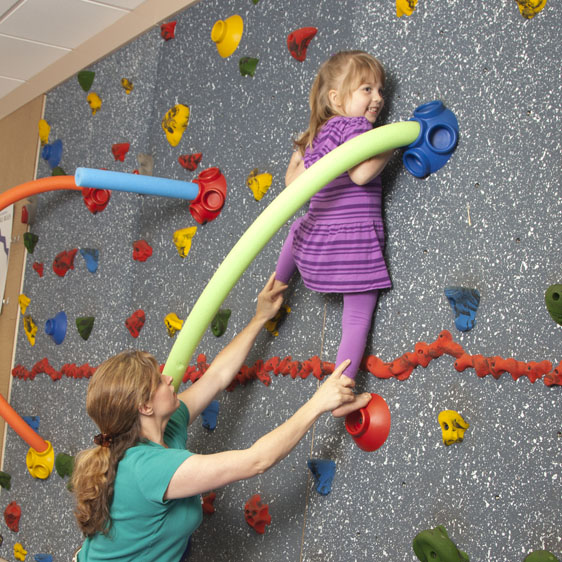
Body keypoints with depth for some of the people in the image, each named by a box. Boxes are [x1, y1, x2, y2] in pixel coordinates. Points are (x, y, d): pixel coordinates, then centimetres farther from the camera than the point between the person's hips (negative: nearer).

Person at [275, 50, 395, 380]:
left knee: (298, 228, 43)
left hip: (314, 242, 7)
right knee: (357, 322, 3)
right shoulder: (354, 125, -12)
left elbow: (293, 181, 20)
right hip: (356, 245, -7)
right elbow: (360, 173, -28)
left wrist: (301, 150, 35)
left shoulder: (316, 136, 11)